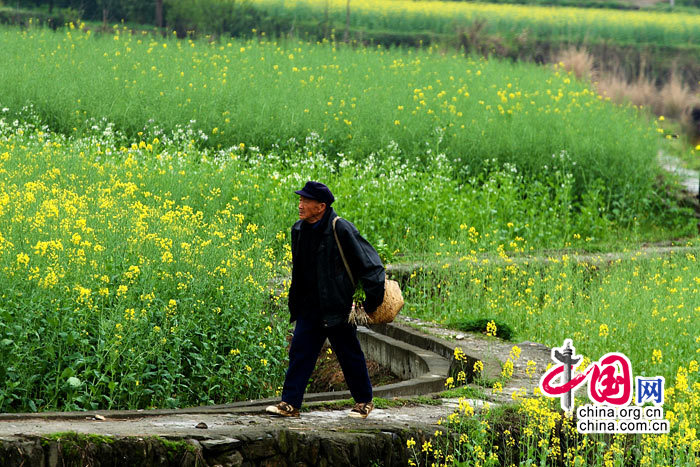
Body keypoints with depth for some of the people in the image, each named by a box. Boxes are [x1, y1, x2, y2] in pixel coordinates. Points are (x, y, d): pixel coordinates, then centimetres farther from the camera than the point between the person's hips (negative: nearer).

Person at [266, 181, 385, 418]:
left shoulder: (340, 230, -16)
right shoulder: (299, 230, 5)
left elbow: (369, 265, -12)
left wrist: (371, 301, -13)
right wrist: (295, 304, 20)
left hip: (338, 306, -6)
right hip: (310, 307, 6)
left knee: (349, 354, 5)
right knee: (300, 351, -1)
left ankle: (364, 401, 21)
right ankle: (290, 403, 1)